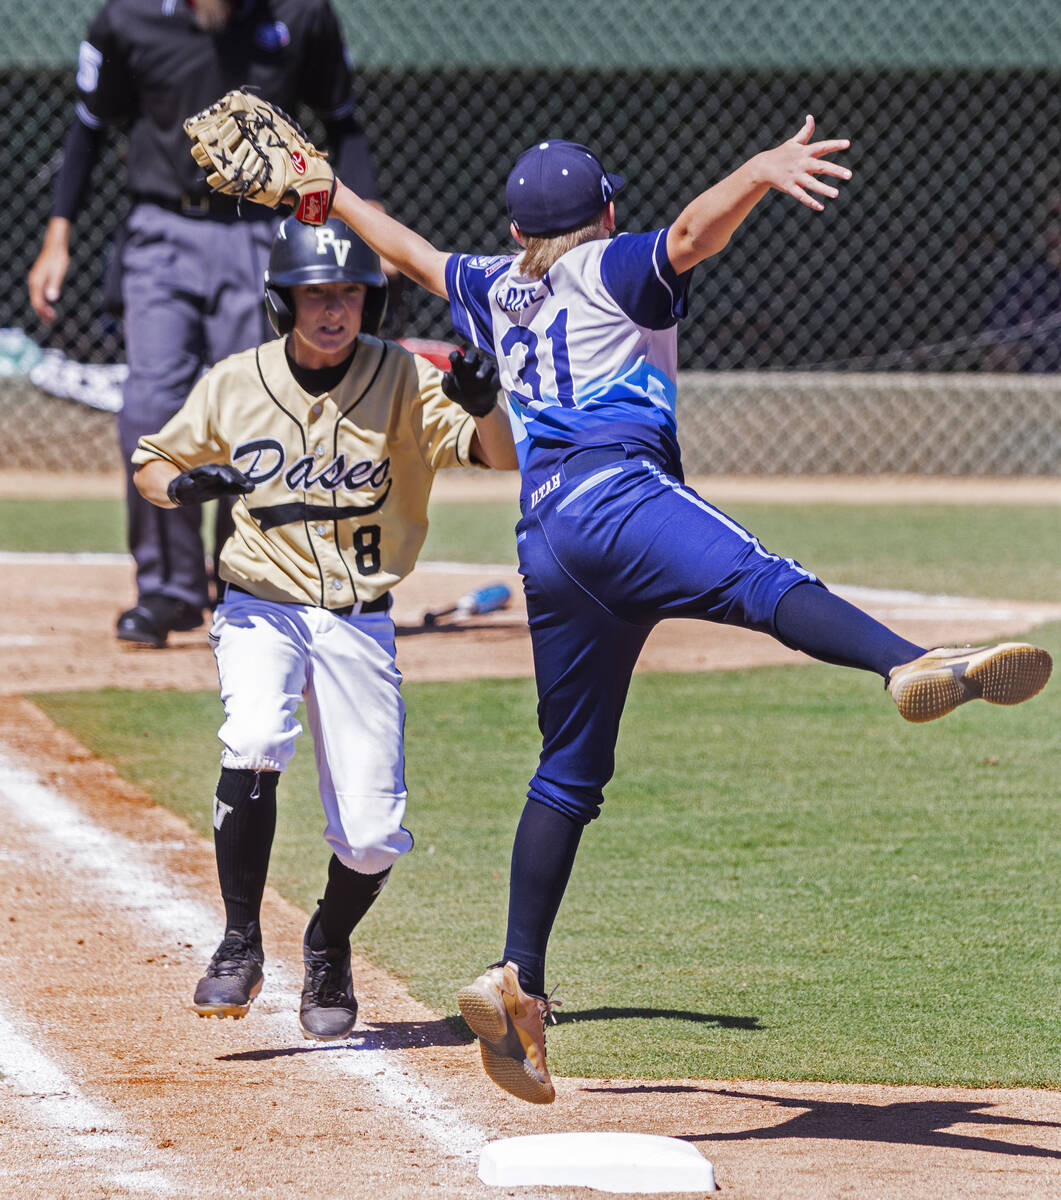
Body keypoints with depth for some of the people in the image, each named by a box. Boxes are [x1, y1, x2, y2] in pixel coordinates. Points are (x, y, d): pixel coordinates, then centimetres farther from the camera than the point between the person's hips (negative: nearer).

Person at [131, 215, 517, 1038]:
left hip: (360, 623, 0)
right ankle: (241, 945, -17)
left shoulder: (404, 382, -6)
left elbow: (505, 458, -16)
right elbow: (151, 466, 10)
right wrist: (183, 485, -13)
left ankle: (330, 951, 28)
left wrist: (484, 407, -38)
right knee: (254, 742, -31)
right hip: (261, 608, 0)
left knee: (374, 837, -5)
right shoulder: (233, 385, -3)